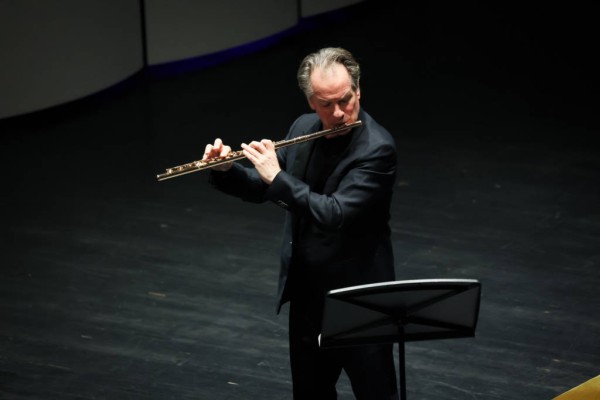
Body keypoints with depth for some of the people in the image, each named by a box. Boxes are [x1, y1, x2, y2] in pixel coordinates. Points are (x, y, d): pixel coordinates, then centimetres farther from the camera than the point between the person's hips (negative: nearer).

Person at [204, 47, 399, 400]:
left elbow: (334, 214, -29)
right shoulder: (303, 129, 1)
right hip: (307, 293, 7)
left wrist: (277, 176, -26)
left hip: (360, 299, -6)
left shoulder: (377, 149, -21)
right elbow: (263, 189, 11)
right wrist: (225, 171, -8)